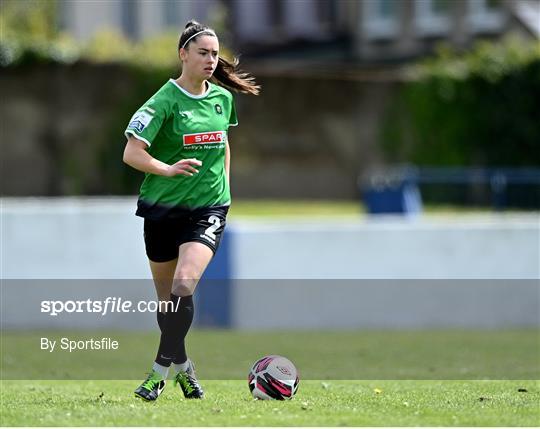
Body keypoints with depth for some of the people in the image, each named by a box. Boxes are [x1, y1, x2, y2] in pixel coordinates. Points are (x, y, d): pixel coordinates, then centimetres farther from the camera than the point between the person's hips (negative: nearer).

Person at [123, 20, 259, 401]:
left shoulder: (223, 98, 5)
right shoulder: (164, 101, -10)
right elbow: (132, 153, -16)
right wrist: (168, 169, -31)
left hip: (208, 208, 1)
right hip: (163, 208, -1)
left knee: (184, 284, -20)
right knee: (165, 294, 10)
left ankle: (161, 370, -16)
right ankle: (182, 364, 31)